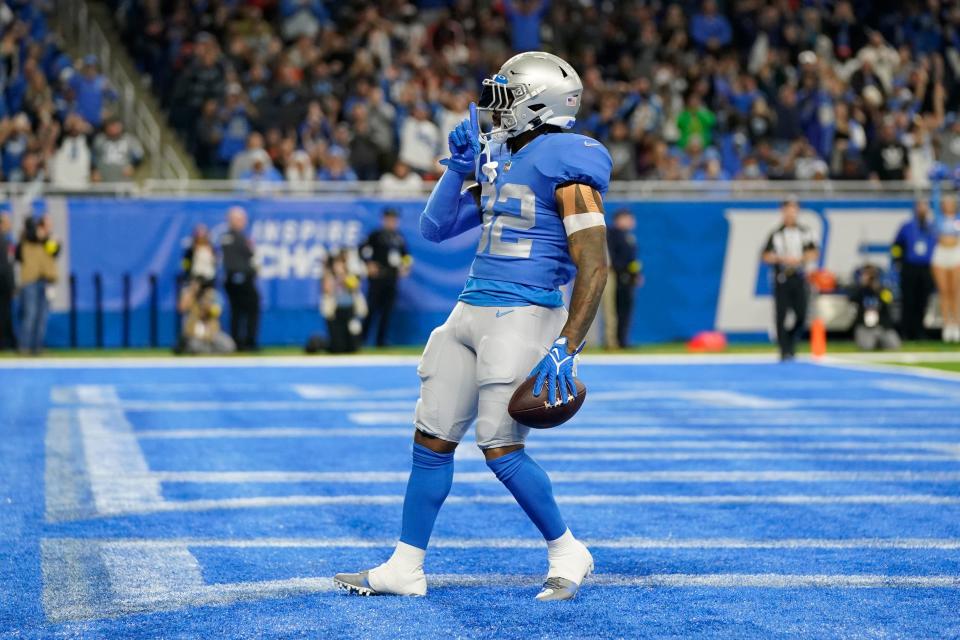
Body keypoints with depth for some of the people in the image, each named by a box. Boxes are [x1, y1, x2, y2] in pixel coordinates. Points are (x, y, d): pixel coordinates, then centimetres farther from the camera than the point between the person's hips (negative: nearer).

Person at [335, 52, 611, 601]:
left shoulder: (566, 166, -11)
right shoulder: (496, 162, 15)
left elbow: (594, 267, -15)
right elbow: (436, 227, 22)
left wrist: (567, 348, -20)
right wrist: (459, 165, 11)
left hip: (524, 316, -8)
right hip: (470, 312, 9)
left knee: (501, 448, -8)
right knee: (432, 440, 8)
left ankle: (568, 555, 12)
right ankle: (406, 568, 16)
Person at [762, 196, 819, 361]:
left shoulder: (805, 233, 8)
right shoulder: (776, 234, 0)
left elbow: (813, 253, 7)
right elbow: (766, 257, -3)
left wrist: (800, 259, -10)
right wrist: (782, 259, -17)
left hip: (799, 278, 3)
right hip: (782, 278, -3)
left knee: (801, 315, -1)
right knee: (782, 316, -4)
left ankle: (791, 342, 23)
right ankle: (785, 351, 1)